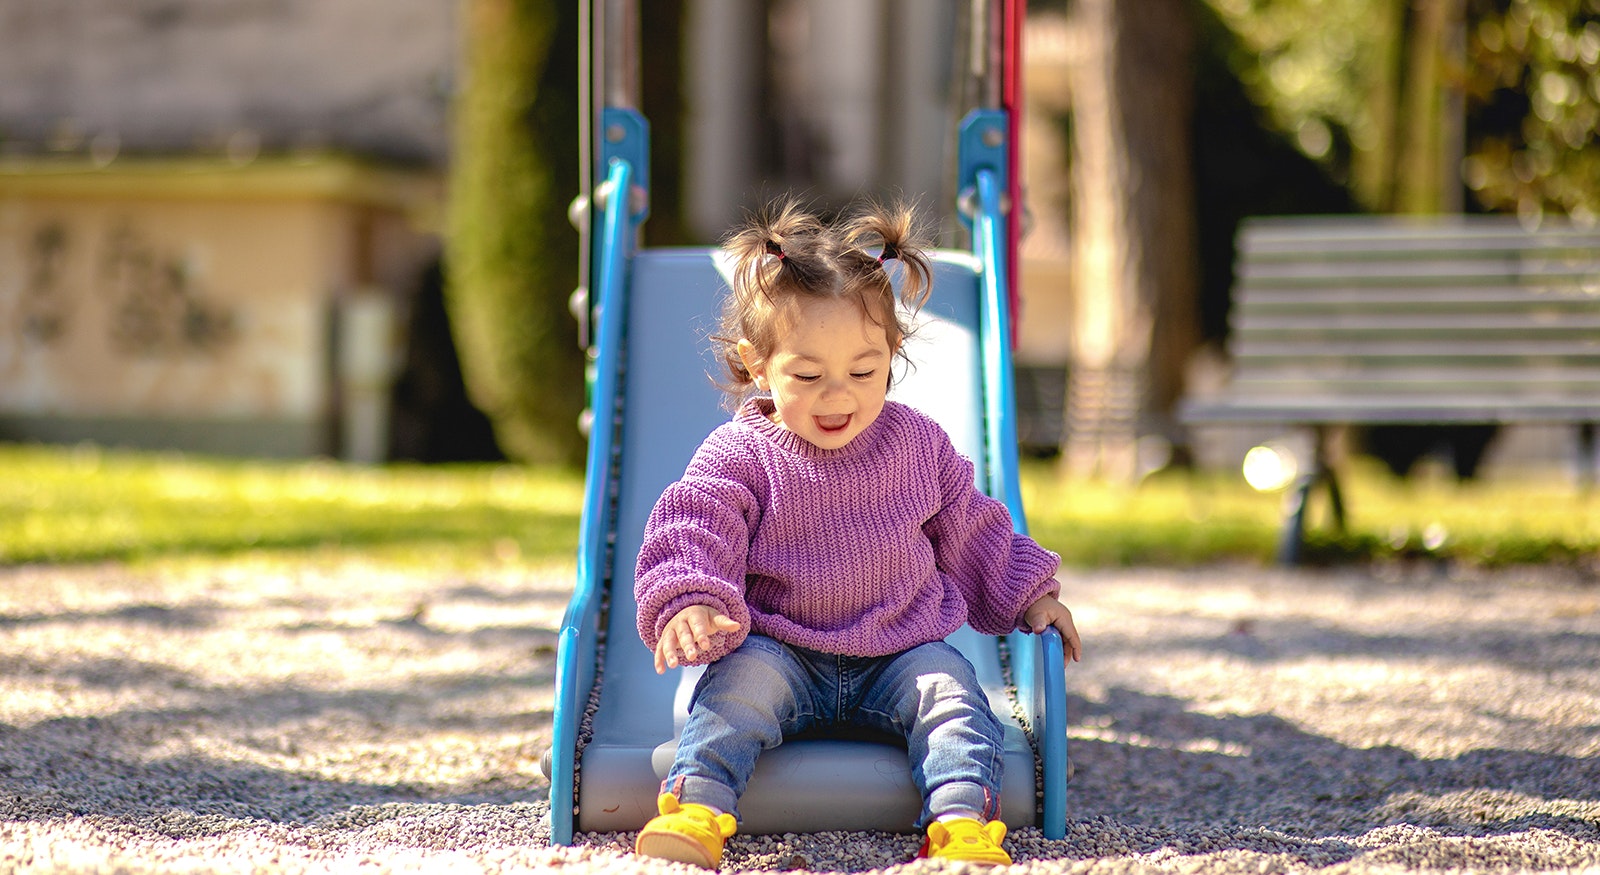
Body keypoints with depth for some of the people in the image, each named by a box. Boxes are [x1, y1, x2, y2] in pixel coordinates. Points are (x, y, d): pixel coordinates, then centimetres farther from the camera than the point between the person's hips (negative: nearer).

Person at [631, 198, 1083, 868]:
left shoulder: (917, 444, 4)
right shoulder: (738, 456, -6)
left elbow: (971, 534, 17)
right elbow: (692, 533, -16)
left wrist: (1030, 596, 15)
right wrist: (689, 604, -35)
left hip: (902, 650, 2)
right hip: (780, 649, -2)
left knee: (950, 690, -24)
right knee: (739, 681, -29)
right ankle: (696, 808, -41)